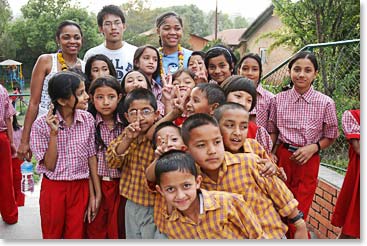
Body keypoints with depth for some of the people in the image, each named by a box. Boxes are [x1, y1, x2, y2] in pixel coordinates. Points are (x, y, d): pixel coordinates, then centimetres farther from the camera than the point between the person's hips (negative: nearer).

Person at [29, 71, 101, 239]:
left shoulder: (87, 119, -5)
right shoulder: (41, 124, -13)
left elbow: (91, 157, 0)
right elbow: (49, 166, -12)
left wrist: (96, 193, 0)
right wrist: (54, 133, -23)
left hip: (80, 188, 2)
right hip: (53, 189, -1)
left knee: (76, 236, 11)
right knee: (52, 236, 17)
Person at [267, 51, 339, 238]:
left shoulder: (325, 103, -8)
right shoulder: (278, 99, -2)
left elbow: (330, 136, 3)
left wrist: (313, 147, -13)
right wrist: (271, 154, -5)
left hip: (308, 160, -2)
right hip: (281, 156, 2)